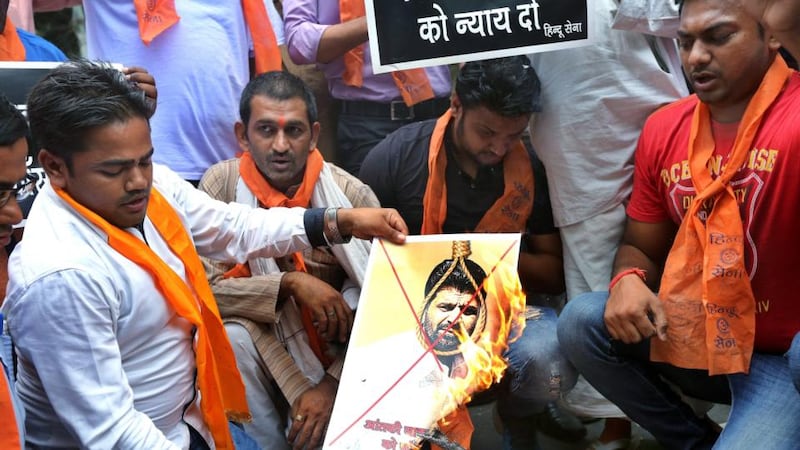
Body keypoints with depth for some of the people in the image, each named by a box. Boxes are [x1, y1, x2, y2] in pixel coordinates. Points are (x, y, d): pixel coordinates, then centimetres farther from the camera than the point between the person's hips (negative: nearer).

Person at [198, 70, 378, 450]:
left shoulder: (354, 196, -14)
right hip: (267, 348, 1)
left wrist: (332, 384, -18)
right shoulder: (220, 185, -12)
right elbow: (205, 288, -16)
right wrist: (289, 283, -28)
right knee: (232, 336, -30)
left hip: (340, 354, -1)